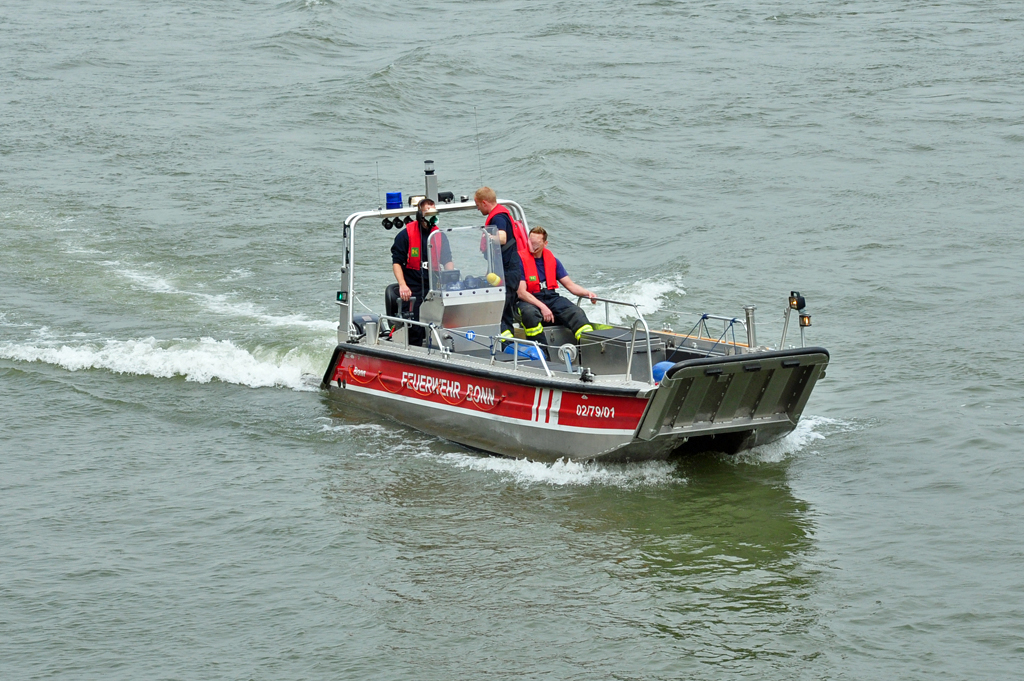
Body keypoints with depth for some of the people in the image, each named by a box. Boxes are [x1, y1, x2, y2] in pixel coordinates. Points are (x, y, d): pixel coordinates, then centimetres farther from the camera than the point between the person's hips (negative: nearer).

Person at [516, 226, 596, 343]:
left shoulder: (552, 260, 14)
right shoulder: (521, 260, -3)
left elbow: (570, 285, 15)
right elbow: (521, 293, -11)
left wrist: (587, 293, -5)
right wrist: (542, 307, -22)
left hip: (552, 298, 4)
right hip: (529, 301, -4)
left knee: (576, 311, -22)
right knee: (529, 313, -39)